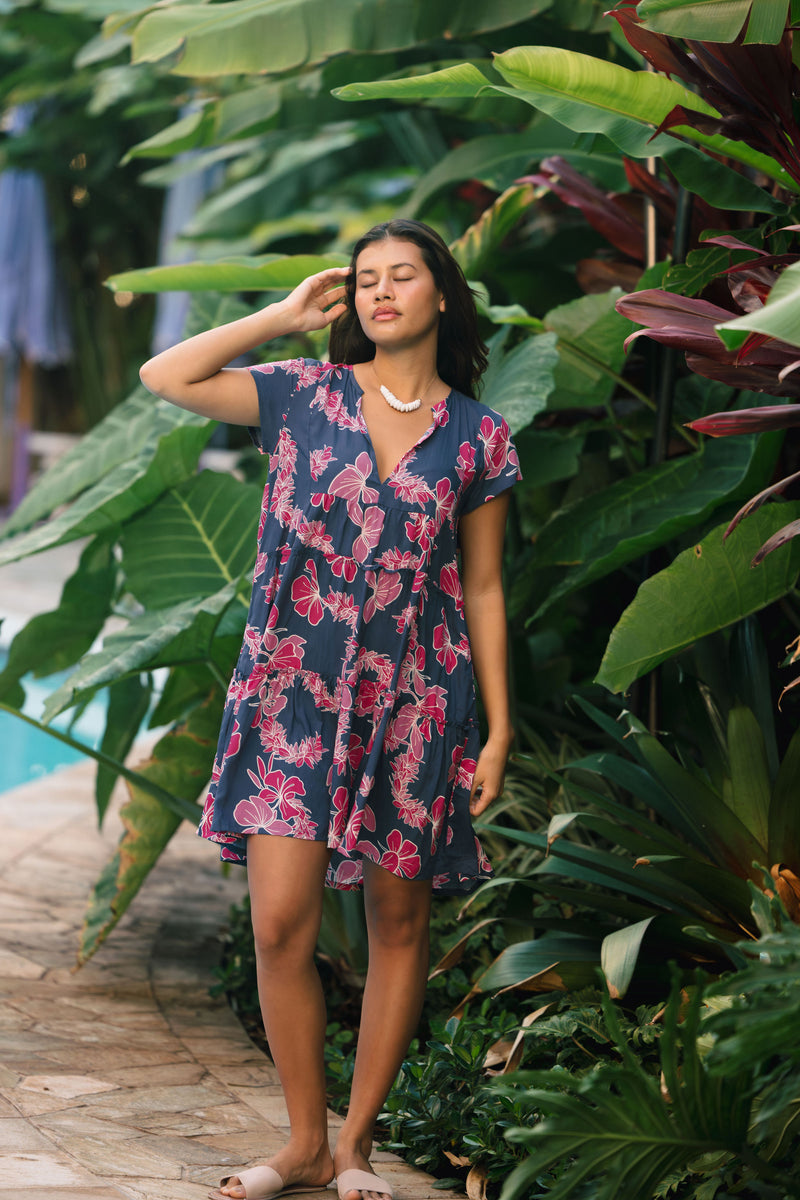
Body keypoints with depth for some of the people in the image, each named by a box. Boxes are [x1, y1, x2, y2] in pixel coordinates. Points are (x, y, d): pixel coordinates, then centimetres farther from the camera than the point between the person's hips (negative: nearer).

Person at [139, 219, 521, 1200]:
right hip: (295, 686, 0)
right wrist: (286, 317, 1)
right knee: (281, 925, -7)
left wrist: (500, 729, 4)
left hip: (414, 699, 0)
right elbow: (164, 377, -4)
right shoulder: (306, 394, 5)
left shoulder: (477, 439, 5)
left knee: (398, 923, 5)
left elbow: (483, 591, 8)